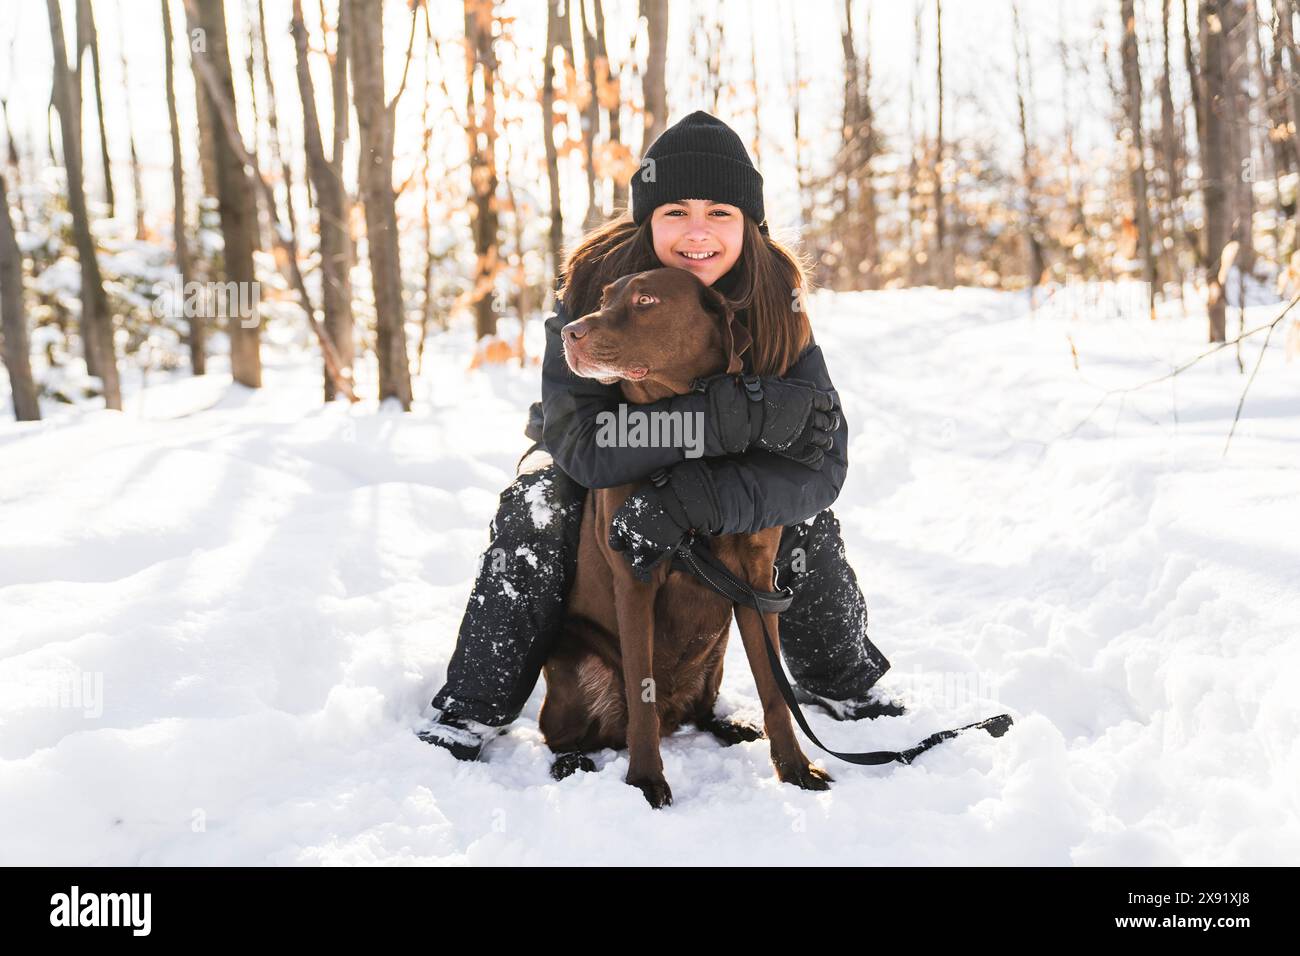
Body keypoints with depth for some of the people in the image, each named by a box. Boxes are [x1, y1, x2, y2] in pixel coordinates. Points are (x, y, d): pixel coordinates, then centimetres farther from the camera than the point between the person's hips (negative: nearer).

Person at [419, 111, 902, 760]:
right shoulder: (595, 281, -31)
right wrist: (743, 412, -50)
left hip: (723, 474, 2)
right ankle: (470, 713, -17)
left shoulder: (775, 293, -26)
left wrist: (698, 498, -50)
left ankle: (843, 685, 3)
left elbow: (821, 458, -33)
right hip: (594, 469, -1)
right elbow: (580, 442, -42)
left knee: (803, 516, -24)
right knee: (535, 513, -32)